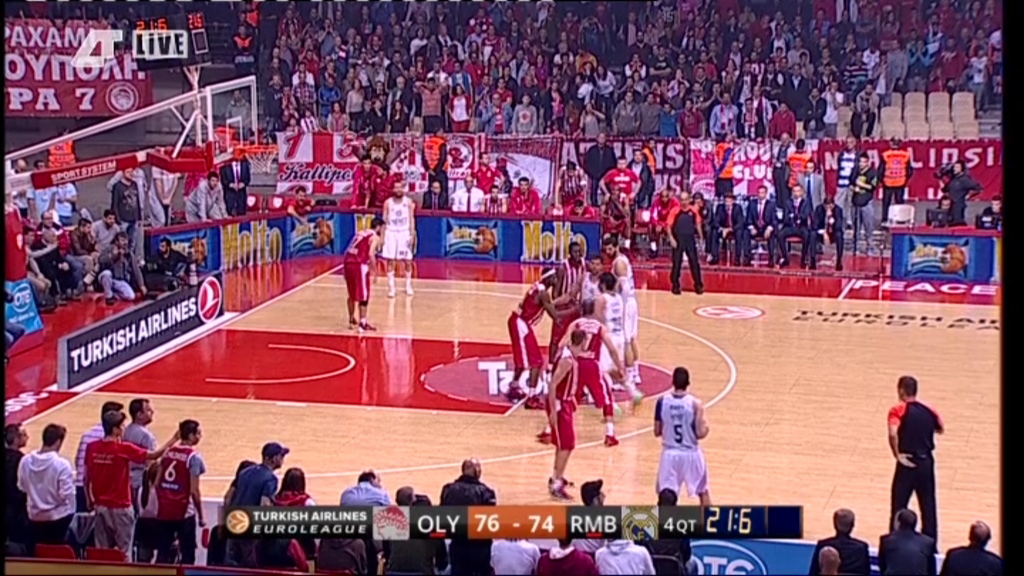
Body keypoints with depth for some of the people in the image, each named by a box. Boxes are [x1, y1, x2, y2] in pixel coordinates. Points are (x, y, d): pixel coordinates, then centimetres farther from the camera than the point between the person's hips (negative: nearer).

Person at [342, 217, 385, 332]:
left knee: (352, 294, 22)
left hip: (348, 262, 7)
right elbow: (371, 254, -13)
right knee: (363, 295, 0)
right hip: (359, 265, -7)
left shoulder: (360, 233, 24)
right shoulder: (375, 237, 1)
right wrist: (374, 271, -7)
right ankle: (362, 323, -3)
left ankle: (352, 320, 33)